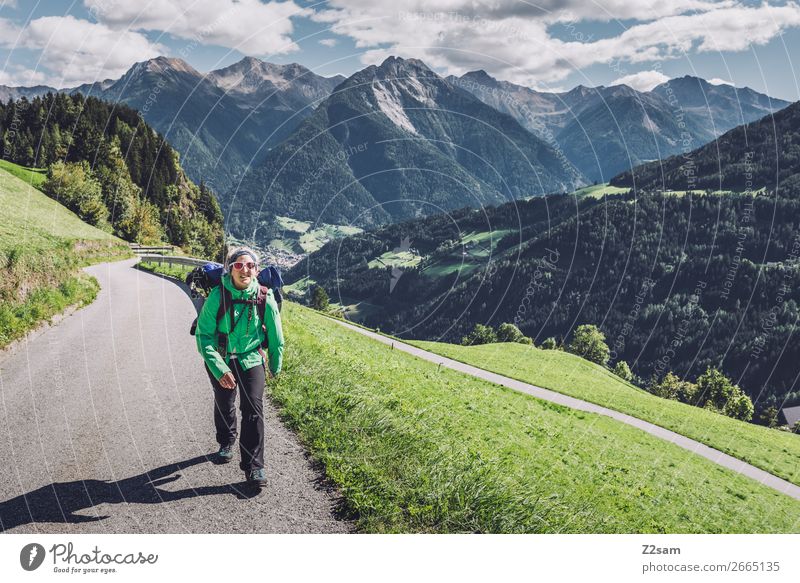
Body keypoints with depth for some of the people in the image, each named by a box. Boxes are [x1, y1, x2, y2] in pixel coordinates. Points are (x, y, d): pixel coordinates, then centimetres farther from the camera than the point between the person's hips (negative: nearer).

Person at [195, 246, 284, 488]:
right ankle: (226, 443, 48)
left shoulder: (265, 299, -17)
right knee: (224, 406, 20)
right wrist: (219, 369, -25)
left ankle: (253, 466, -3)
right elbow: (204, 335, -17)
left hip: (251, 359, -1)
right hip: (220, 359, 1)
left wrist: (275, 367, 10)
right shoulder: (218, 296, -20)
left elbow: (276, 337, -2)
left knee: (253, 409, -11)